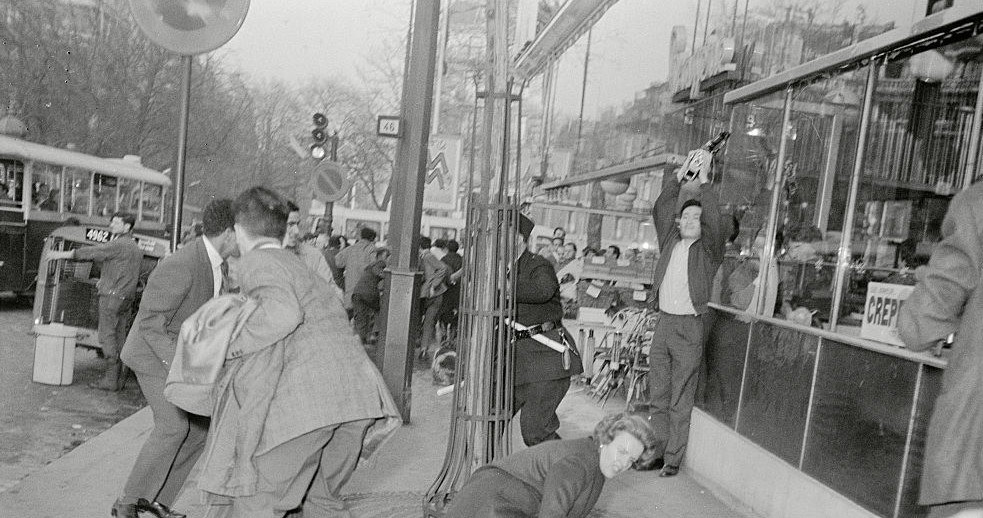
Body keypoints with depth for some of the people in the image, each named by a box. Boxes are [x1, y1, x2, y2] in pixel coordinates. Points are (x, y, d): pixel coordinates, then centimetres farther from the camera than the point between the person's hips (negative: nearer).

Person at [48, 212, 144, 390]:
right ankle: (118, 379, 9)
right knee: (119, 338, 9)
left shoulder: (119, 245, -11)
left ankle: (111, 379, -7)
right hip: (127, 298, 8)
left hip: (112, 296, -8)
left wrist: (62, 254, -3)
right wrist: (105, 281, 25)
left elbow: (91, 252, -10)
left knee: (107, 337, -5)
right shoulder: (136, 248, 16)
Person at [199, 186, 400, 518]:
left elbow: (283, 313, -14)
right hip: (356, 381, 8)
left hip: (307, 391, -7)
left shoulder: (257, 261, 6)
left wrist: (233, 347, -1)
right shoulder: (299, 266, 29)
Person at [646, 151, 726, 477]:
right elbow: (660, 210, 4)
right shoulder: (670, 242, 12)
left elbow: (713, 221, -16)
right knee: (658, 397, 10)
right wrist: (680, 175, -1)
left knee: (680, 402, 1)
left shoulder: (709, 250, 1)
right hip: (663, 323, 4)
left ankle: (673, 460, 10)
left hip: (689, 328, -4)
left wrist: (703, 181, -12)